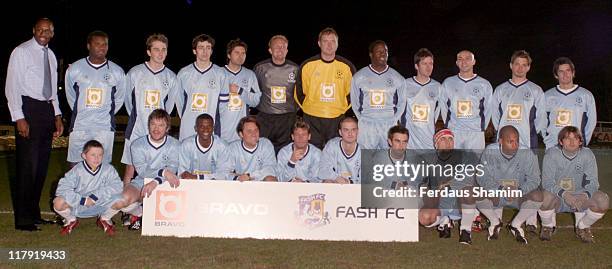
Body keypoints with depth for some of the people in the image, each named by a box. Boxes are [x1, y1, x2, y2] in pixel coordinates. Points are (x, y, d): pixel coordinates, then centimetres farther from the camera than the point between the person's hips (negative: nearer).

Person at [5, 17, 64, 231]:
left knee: (41, 165, 10)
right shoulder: (21, 52, -4)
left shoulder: (51, 55, 16)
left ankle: (34, 214, 19)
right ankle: (23, 219, -2)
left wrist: (57, 115, 13)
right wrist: (19, 118, -16)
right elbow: (12, 87, -9)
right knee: (27, 164, -8)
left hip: (47, 109, 7)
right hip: (28, 109, -7)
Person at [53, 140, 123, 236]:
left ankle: (104, 219, 10)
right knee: (58, 203, -29)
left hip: (100, 206, 1)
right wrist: (82, 200, -29)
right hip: (77, 206, 0)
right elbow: (62, 189, -23)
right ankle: (71, 220, 9)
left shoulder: (108, 169, -13)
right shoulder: (77, 170, -16)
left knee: (120, 201, -26)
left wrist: (96, 196, -29)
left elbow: (117, 186, -23)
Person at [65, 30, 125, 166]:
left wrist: (107, 115, 11)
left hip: (105, 128, 0)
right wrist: (81, 114, 13)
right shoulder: (74, 69, 2)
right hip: (79, 127, 0)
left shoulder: (117, 72, 3)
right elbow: (70, 96, 14)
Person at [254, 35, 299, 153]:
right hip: (265, 118, 0)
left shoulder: (295, 69, 4)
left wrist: (295, 108, 9)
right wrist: (257, 105, 8)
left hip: (288, 118, 0)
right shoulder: (260, 68, 2)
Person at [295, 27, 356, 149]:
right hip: (312, 119, -1)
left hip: (337, 119, 1)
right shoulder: (307, 65, -1)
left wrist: (343, 110, 7)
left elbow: (352, 93, 11)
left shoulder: (347, 67, 1)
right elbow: (299, 92, 7)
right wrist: (308, 109, 6)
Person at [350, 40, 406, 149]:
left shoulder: (397, 78, 7)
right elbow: (355, 103, 11)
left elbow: (401, 103, 14)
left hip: (389, 126, 1)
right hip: (366, 127, -1)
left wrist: (393, 121, 5)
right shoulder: (359, 77, 5)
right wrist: (363, 120, 4)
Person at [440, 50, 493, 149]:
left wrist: (481, 129, 1)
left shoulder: (484, 84, 7)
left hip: (475, 134, -1)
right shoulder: (447, 83, 10)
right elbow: (443, 109, 11)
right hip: (453, 133, 1)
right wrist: (449, 127, 3)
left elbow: (488, 110, 8)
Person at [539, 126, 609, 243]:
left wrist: (585, 195, -30)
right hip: (557, 197, -2)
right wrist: (564, 194, -34)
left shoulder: (587, 154, -5)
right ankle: (548, 226, 1)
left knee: (603, 200, -24)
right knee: (545, 197, -36)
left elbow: (593, 182, -7)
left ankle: (582, 226, 7)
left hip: (579, 197, 2)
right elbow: (547, 182, -16)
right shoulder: (551, 154, -10)